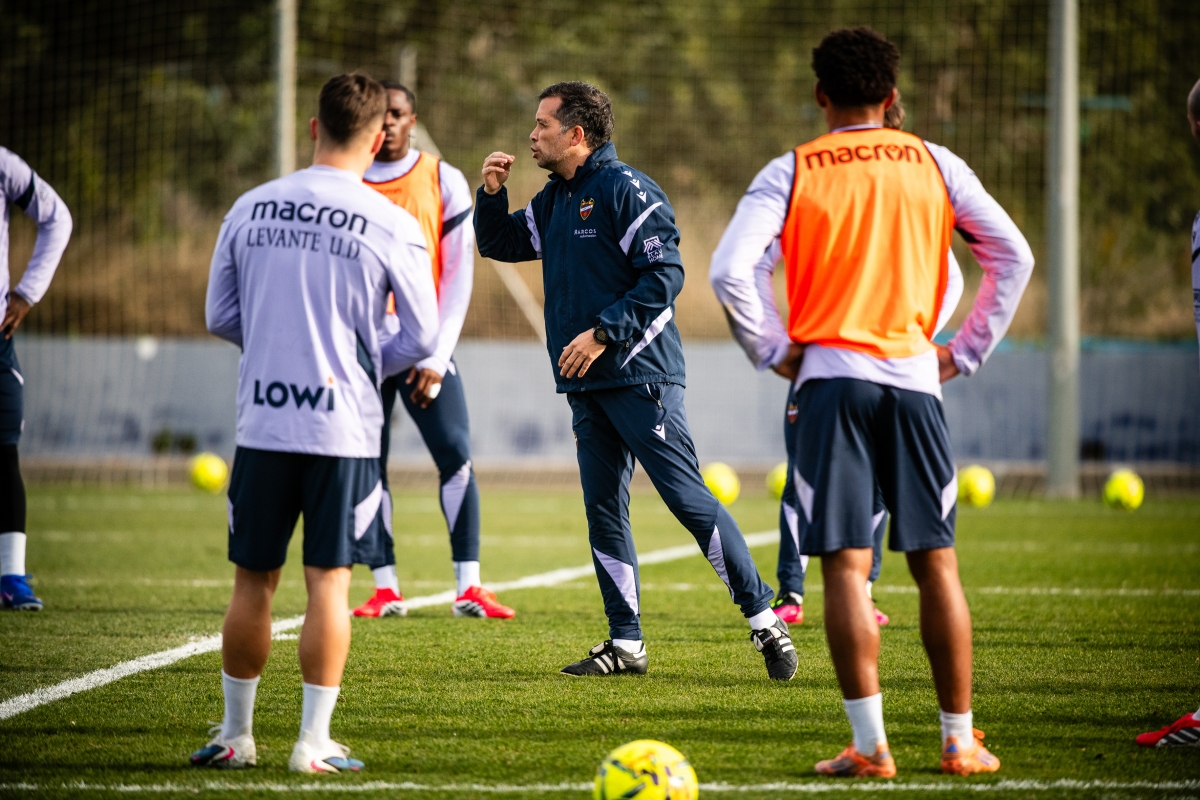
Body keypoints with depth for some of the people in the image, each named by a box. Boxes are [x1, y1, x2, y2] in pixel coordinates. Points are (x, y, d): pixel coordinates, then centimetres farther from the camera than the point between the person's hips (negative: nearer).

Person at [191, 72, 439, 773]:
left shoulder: (250, 209, 3)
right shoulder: (392, 225, -6)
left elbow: (221, 317, 10)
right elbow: (422, 337, -2)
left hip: (262, 423, 3)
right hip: (344, 426, -2)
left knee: (253, 581, 10)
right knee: (329, 583, 2)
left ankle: (236, 736, 17)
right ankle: (314, 743, 3)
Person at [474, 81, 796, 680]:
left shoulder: (626, 191, -11)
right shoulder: (554, 201, 16)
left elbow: (664, 275, -17)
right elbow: (499, 244, 28)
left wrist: (604, 333, -20)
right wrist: (491, 192, 8)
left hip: (639, 376, -9)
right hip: (586, 385, 9)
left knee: (686, 496, -11)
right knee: (603, 511, 6)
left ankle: (764, 620, -7)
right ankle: (625, 643, 11)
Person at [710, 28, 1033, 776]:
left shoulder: (790, 173, 2)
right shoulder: (935, 165, 8)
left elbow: (729, 271, -9)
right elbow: (1014, 257, 7)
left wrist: (776, 352, 2)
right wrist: (965, 352, 12)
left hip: (831, 377, -2)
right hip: (914, 377, 2)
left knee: (846, 566, -3)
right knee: (937, 563, 8)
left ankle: (871, 745, -7)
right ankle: (960, 739, 10)